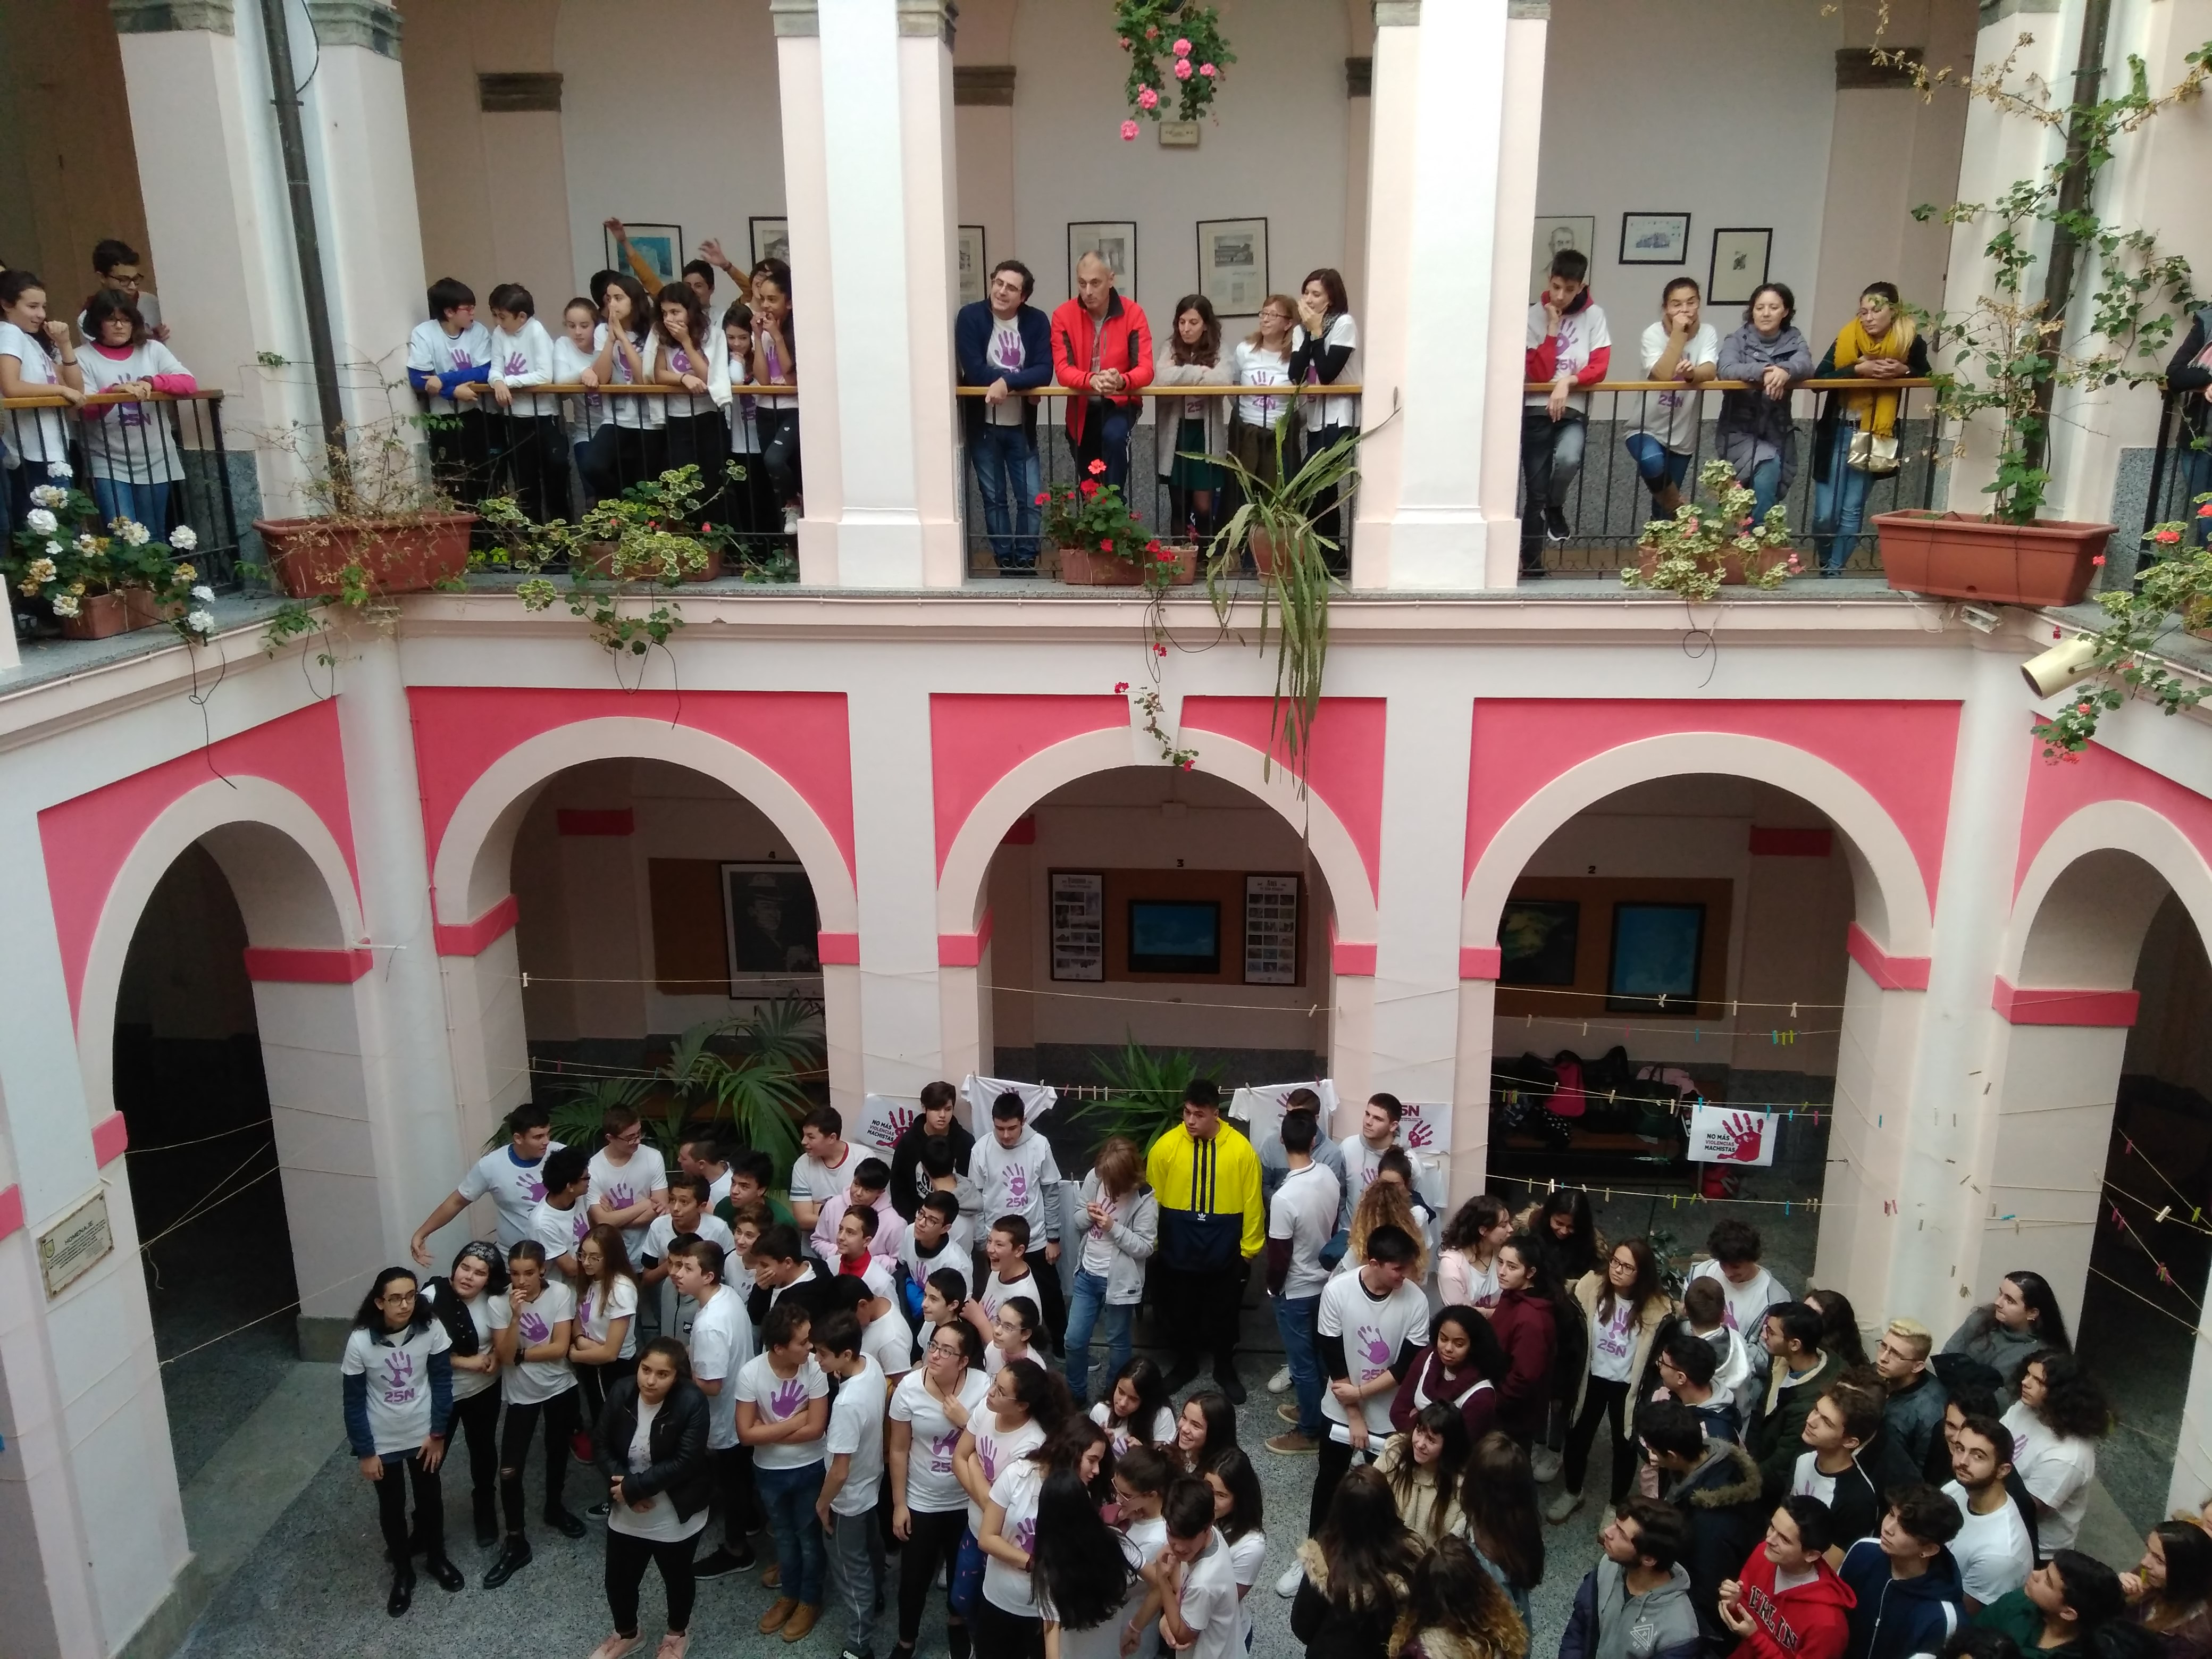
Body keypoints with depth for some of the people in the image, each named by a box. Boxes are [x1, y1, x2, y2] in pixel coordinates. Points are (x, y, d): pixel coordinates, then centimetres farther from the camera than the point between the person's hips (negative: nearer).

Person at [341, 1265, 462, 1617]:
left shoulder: (431, 1329, -20)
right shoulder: (360, 1342, -24)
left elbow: (442, 1381, -8)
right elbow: (354, 1402, -12)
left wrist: (438, 1434, -6)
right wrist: (365, 1452, -8)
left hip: (424, 1435, 1)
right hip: (383, 1441, -1)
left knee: (430, 1498, 19)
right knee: (391, 1508, 17)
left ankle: (436, 1558, 44)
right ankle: (403, 1572, 39)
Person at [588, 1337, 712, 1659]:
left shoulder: (692, 1403, -25)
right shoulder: (621, 1392, -13)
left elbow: (685, 1463, -25)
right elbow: (600, 1445, -6)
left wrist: (634, 1486, -24)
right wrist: (624, 1488, -18)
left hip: (676, 1517, -3)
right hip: (626, 1514, 4)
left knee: (677, 1578, 19)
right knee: (619, 1580, 18)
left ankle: (678, 1633, 48)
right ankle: (626, 1633, 48)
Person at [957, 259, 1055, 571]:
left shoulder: (1037, 321, -4)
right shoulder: (970, 317, -9)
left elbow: (1044, 372, -14)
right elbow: (974, 371, -18)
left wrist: (1007, 382, -29)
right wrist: (1022, 381, -18)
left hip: (1021, 426, 1)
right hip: (983, 426, -1)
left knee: (1031, 498, 2)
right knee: (994, 498, 8)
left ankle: (1026, 562, 16)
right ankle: (1005, 562, 19)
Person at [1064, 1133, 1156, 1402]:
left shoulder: (1145, 1199, -19)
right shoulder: (1094, 1177, -7)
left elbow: (1145, 1247, -15)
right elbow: (1079, 1221, 6)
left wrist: (1113, 1227, -25)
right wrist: (1089, 1215, -17)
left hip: (1119, 1280, -4)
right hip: (1087, 1274, 4)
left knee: (1117, 1343, 13)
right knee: (1074, 1340, 11)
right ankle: (1076, 1393, 34)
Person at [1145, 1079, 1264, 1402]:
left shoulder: (1241, 1149, -11)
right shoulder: (1166, 1146, -11)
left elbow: (1252, 1202, -4)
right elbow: (1151, 1199, -3)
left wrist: (1250, 1247, 1)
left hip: (1225, 1254, 0)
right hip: (1177, 1252, 1)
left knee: (1224, 1316, 15)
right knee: (1180, 1314, 17)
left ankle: (1225, 1369, 37)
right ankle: (1185, 1365, 40)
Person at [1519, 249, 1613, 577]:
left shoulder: (1594, 315, 1)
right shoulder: (1535, 315, -1)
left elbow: (1599, 367, -5)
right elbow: (1537, 373, -8)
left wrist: (1567, 383, -19)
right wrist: (1552, 328, -12)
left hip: (1574, 410, 0)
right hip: (1537, 409, 0)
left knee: (1568, 459, -32)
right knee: (1535, 491, -2)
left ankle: (1556, 507, -1)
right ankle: (1530, 561, 11)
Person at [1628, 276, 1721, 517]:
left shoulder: (1708, 333, -5)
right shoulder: (1654, 334, -11)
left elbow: (1709, 372, -21)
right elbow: (1663, 375, -26)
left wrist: (1692, 374, -44)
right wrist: (1679, 332, -26)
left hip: (1682, 435, 3)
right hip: (1647, 428, -3)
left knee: (1663, 504, 9)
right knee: (1652, 461, -36)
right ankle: (1676, 506, -8)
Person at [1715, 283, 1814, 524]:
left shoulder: (1794, 340, 6)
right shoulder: (1737, 340, -2)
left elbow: (1805, 365, -16)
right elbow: (1726, 370, -22)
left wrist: (1785, 371, -39)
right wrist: (1763, 371, -39)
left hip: (1777, 432, 4)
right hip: (1739, 430, -4)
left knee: (1772, 494, 5)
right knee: (1768, 467, -27)